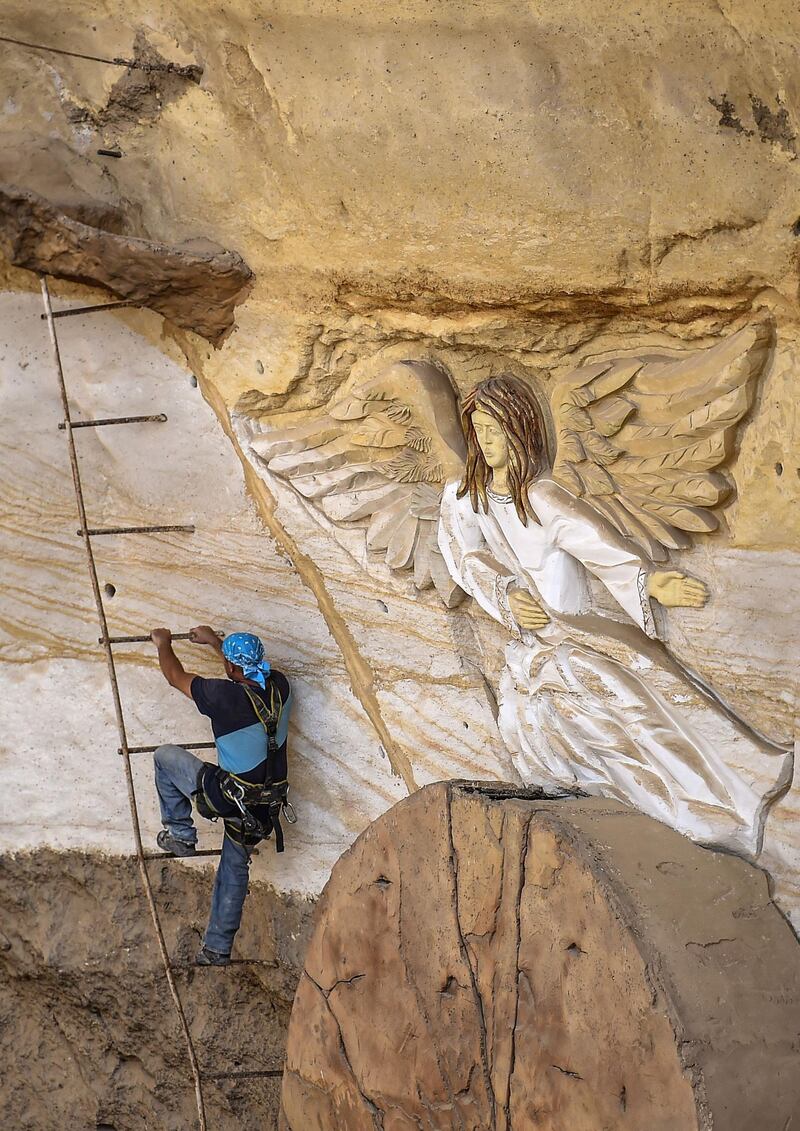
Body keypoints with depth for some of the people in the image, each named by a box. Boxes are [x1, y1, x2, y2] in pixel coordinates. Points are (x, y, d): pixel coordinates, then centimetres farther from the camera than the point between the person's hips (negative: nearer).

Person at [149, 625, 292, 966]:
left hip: (228, 797, -6)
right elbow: (251, 667, 19)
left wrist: (163, 644, 15)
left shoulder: (226, 695, -23)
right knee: (235, 868, 25)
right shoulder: (279, 686, -6)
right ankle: (217, 948, 33)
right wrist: (213, 640, 30)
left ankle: (180, 834, 22)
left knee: (165, 756, 15)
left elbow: (176, 677, -5)